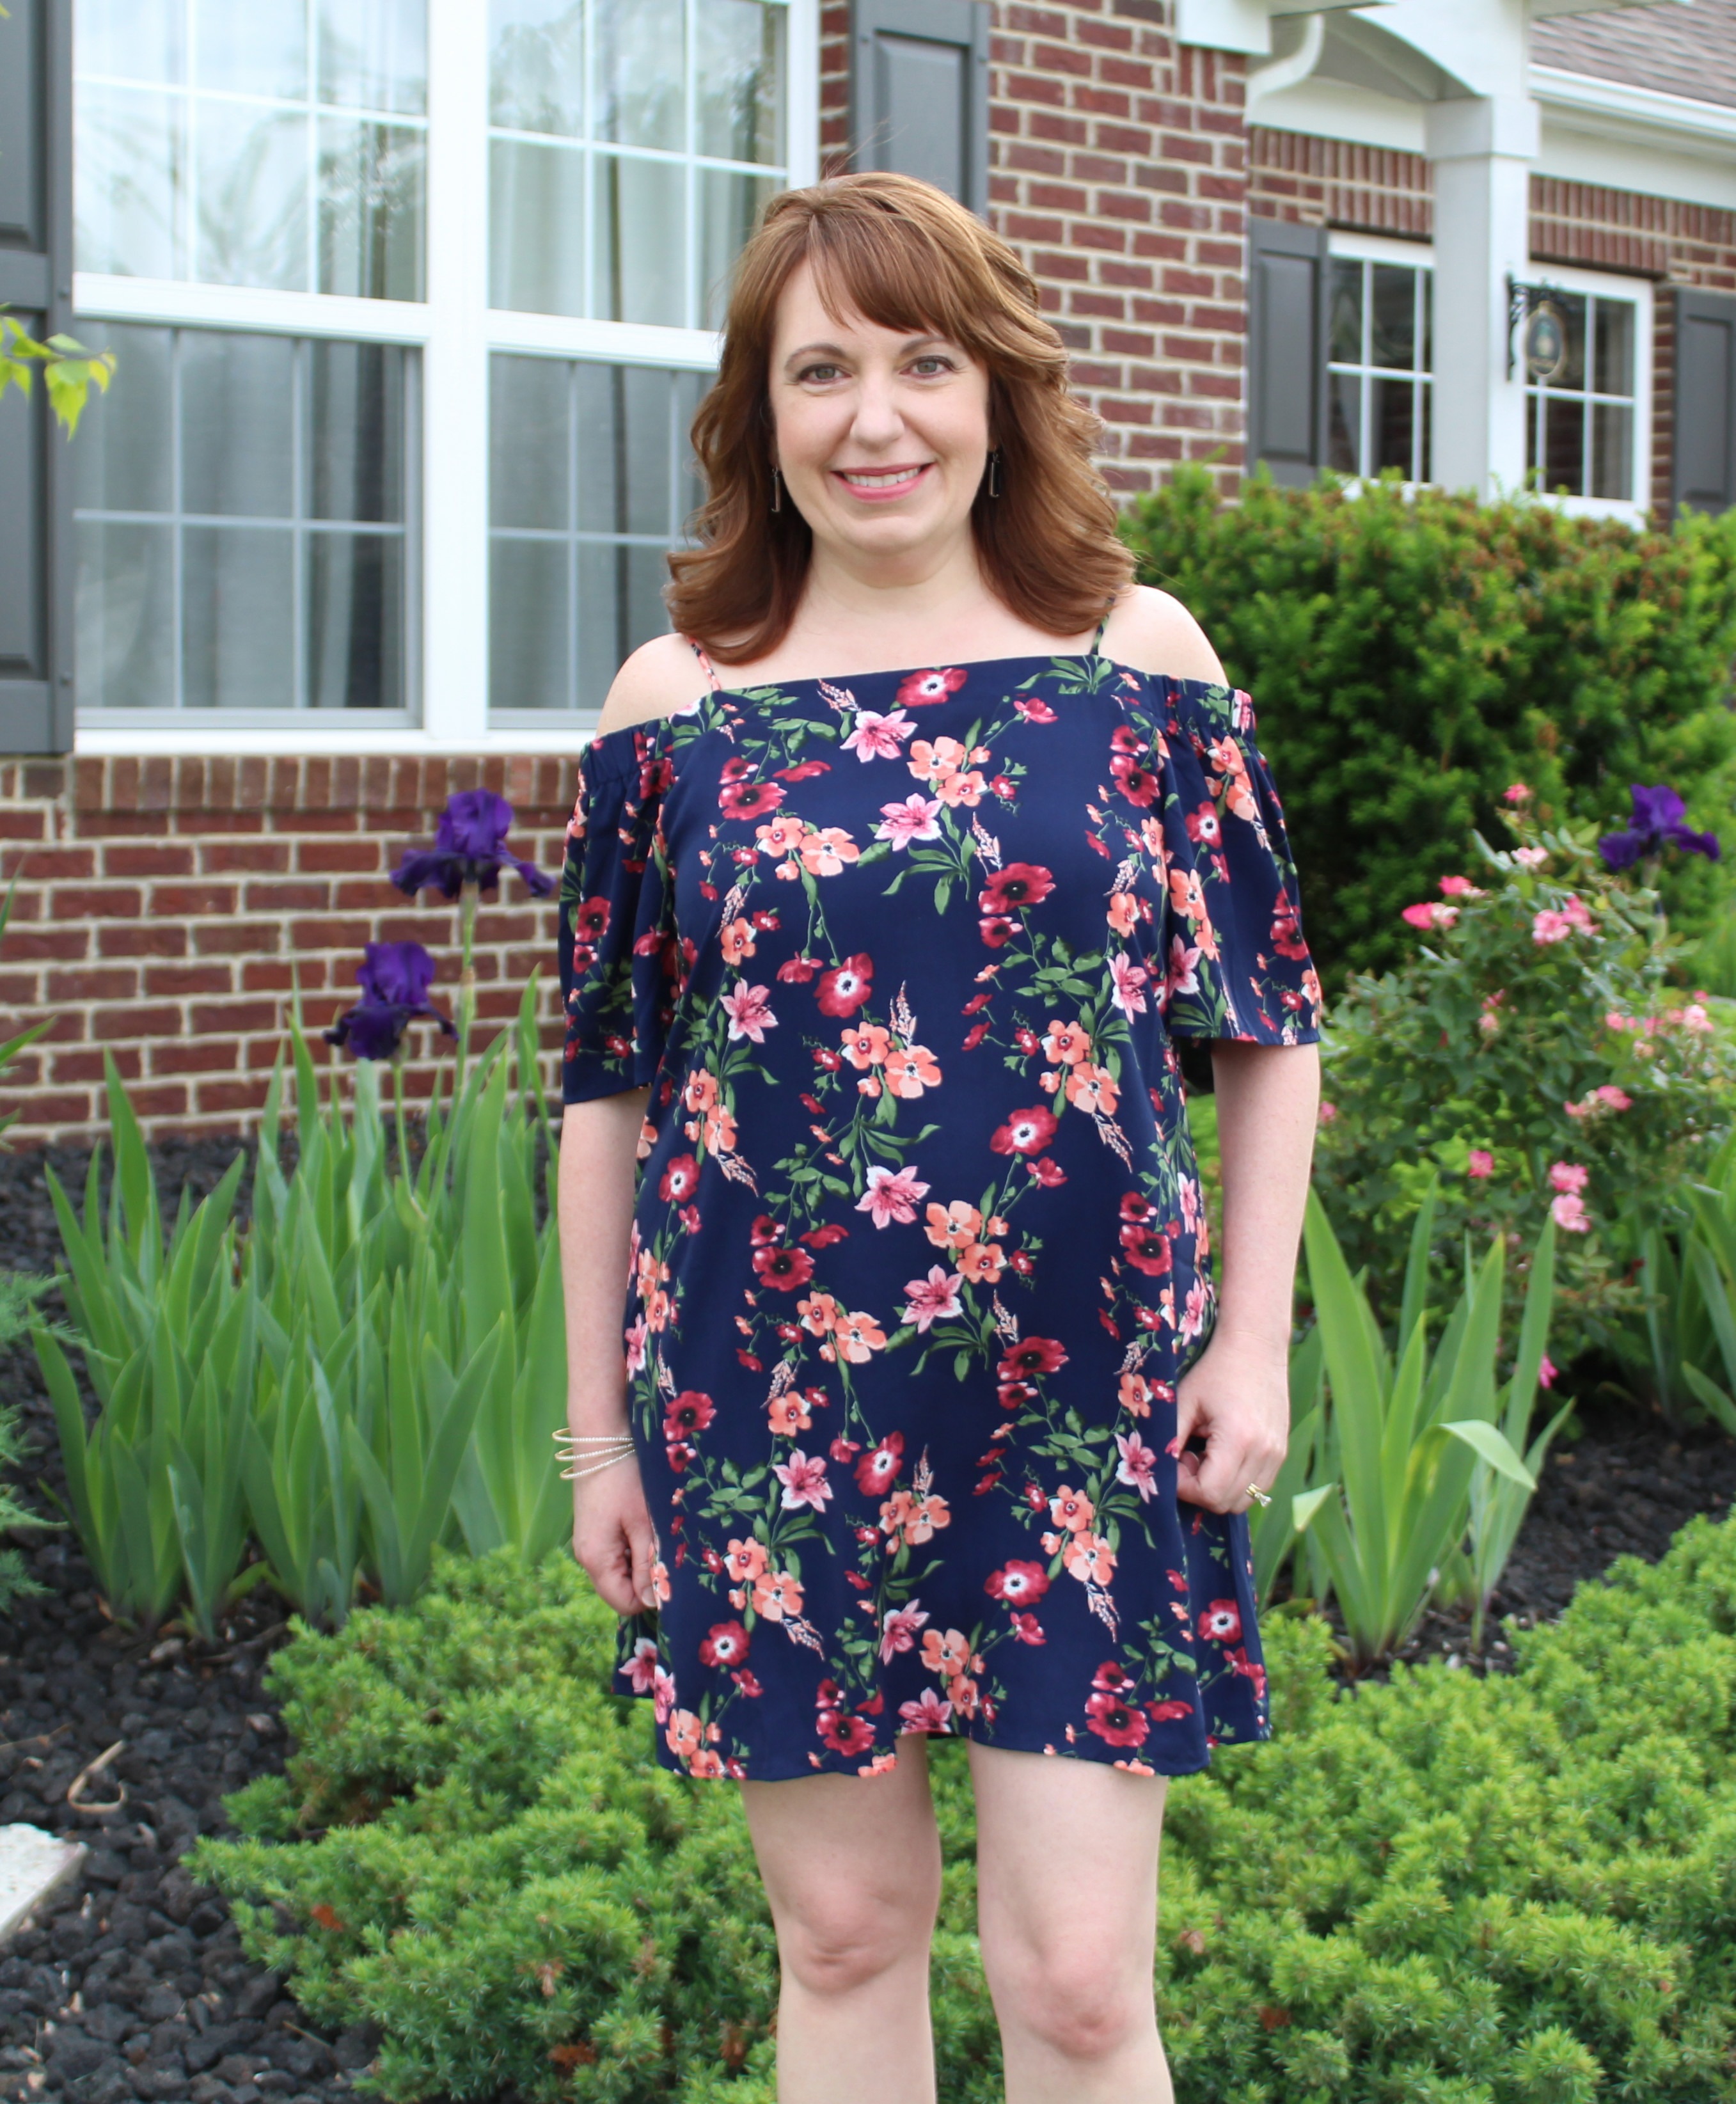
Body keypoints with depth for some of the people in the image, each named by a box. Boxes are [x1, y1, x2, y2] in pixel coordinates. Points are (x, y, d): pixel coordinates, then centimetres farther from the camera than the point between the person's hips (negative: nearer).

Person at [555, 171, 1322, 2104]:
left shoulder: (1140, 658, 1)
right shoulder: (675, 703, 2)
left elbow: (1264, 1024, 6)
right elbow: (606, 1087, 6)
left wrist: (1254, 1344, 0)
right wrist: (597, 1433, 5)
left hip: (1084, 1400, -1)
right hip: (770, 1415, 1)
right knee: (841, 1932, 12)